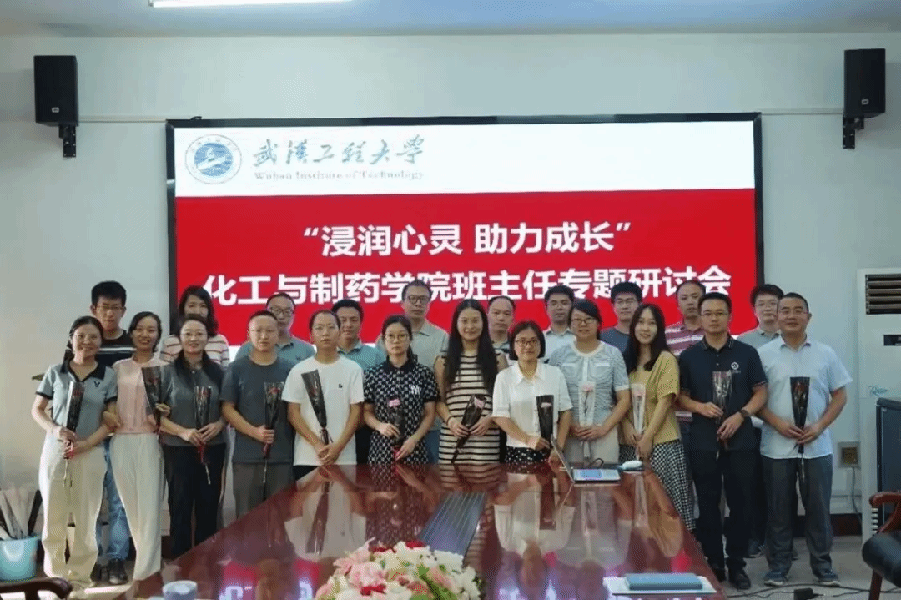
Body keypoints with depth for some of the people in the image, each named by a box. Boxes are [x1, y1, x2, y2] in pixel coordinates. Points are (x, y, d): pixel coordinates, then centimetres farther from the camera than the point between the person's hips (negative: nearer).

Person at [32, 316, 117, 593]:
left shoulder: (108, 376, 1)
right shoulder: (55, 372, 3)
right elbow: (37, 410, 7)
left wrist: (87, 443, -15)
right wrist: (54, 429, -13)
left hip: (90, 453, 0)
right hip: (55, 451, 0)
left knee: (85, 518, 6)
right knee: (53, 516, 5)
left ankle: (79, 576, 19)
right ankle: (55, 574, 19)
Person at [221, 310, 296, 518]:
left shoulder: (289, 369, 7)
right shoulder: (237, 369, 3)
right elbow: (228, 409, 0)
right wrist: (254, 431, -13)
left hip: (282, 455, 1)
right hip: (246, 456, -1)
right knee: (247, 516, 5)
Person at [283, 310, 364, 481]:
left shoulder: (353, 369, 3)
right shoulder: (299, 371, 4)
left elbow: (356, 411, 1)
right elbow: (293, 413, 2)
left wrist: (338, 447, -9)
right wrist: (317, 444, -9)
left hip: (343, 457, 0)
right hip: (306, 457, 0)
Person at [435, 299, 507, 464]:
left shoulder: (497, 359, 10)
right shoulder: (444, 361, 11)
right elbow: (438, 399, 8)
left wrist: (489, 419, -9)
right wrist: (450, 420, -10)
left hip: (487, 438, 0)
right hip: (452, 438, 1)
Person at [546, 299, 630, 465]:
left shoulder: (613, 355, 6)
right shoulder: (558, 357, 7)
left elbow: (624, 400, 4)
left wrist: (604, 428, -6)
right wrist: (568, 426, -8)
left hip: (604, 434, 0)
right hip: (568, 434, 0)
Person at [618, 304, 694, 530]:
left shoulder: (666, 359, -5)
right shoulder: (626, 360, 11)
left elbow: (665, 401, -11)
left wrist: (648, 437, -14)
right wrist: (627, 427, -6)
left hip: (661, 442, -5)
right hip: (630, 443, 5)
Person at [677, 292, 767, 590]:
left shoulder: (747, 353, 2)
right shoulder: (689, 356, 4)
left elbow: (761, 392, 3)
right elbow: (681, 396, 7)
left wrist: (740, 415, -12)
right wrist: (699, 406, -13)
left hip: (740, 440, 0)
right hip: (703, 441, 1)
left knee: (741, 503, 4)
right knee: (708, 504, 6)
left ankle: (737, 565, 16)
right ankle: (713, 564, 16)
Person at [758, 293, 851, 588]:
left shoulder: (825, 353, 4)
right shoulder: (764, 354, 0)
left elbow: (840, 396, 6)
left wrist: (819, 426, -8)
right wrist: (777, 423, -14)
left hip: (817, 446, 1)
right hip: (777, 446, -1)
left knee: (818, 508, 7)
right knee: (779, 509, 6)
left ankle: (823, 566, 19)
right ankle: (778, 566, 16)